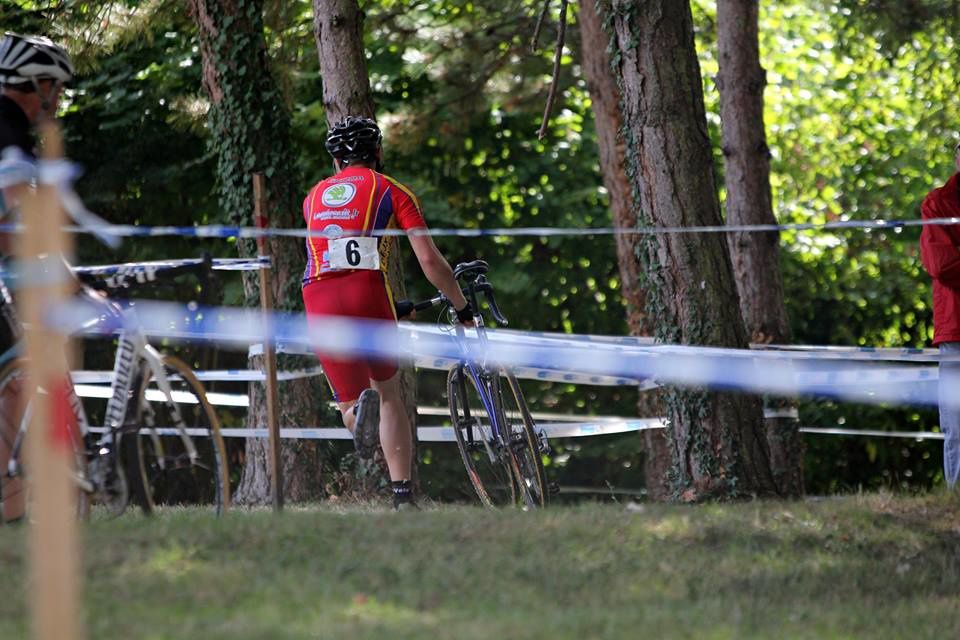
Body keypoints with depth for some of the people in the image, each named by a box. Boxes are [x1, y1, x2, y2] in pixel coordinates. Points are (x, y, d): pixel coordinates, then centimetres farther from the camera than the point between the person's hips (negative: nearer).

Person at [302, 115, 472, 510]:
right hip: (366, 292, -2)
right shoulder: (391, 191, 13)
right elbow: (430, 261, 5)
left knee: (351, 405, 13)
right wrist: (463, 309, 17)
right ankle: (402, 496, 3)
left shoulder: (315, 197, 26)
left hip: (318, 300, 3)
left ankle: (359, 409, -26)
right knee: (389, 395, 16)